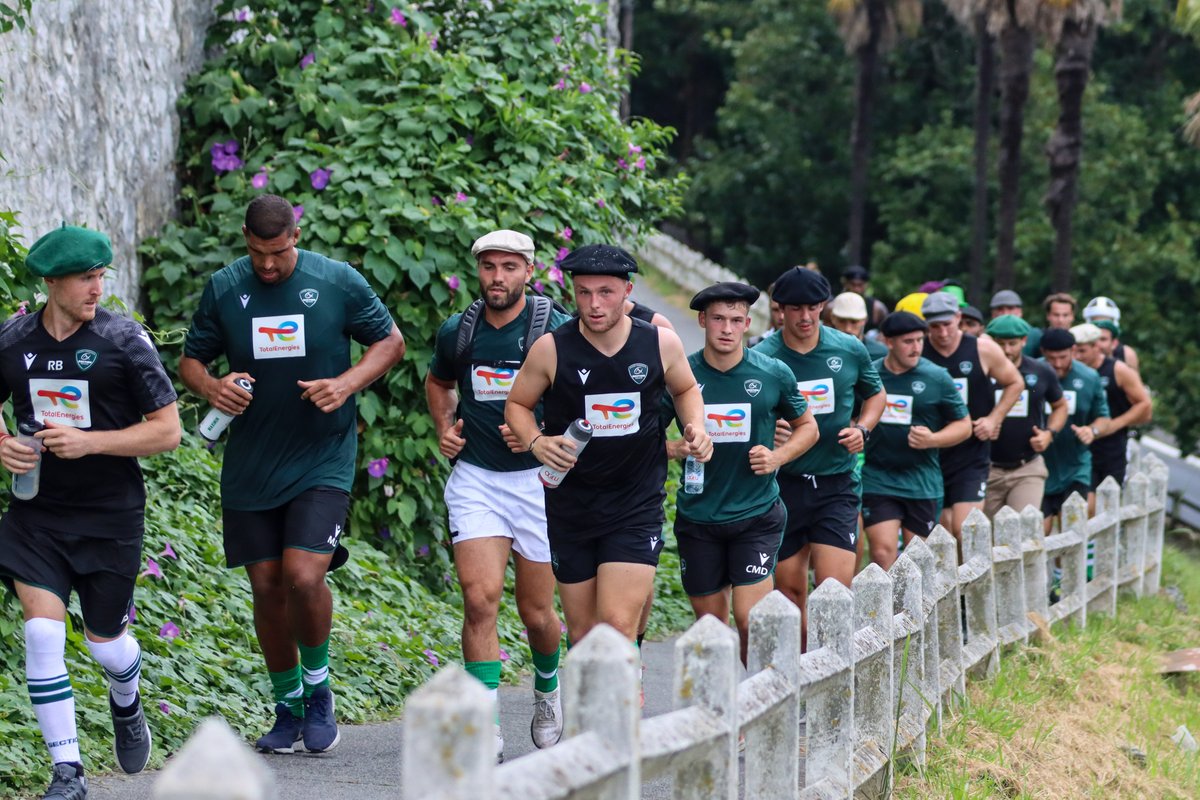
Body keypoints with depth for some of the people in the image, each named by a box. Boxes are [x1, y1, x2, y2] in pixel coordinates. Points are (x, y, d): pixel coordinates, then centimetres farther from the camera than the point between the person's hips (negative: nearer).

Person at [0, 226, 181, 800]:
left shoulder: (123, 340, -9)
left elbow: (167, 430, -9)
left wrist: (89, 441, -19)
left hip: (110, 515, -2)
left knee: (105, 640, 9)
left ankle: (126, 704, 47)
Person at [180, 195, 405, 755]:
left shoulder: (337, 282, -6)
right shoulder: (223, 289, 0)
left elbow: (390, 340, 5)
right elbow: (191, 359, 9)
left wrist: (346, 383, -12)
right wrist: (211, 387, -14)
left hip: (321, 461, -3)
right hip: (249, 469, 3)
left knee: (304, 577, -18)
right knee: (267, 588, 7)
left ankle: (317, 684, 8)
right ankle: (288, 707, 24)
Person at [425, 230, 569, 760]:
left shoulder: (556, 331, -8)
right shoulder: (456, 333, 3)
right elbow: (438, 383, 24)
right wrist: (445, 428, 6)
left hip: (538, 478, -2)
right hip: (475, 478, 2)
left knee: (536, 613, 7)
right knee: (480, 598, -14)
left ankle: (547, 686, 40)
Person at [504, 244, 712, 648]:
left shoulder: (662, 344, -6)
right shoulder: (551, 349, -10)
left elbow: (686, 389, 16)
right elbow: (517, 404, 5)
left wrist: (696, 426, -4)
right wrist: (535, 441, -15)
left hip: (637, 505, -1)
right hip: (570, 505, 1)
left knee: (618, 624, -15)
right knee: (582, 632, 9)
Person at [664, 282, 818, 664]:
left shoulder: (774, 374, -2)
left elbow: (807, 426, 13)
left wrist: (777, 457, -5)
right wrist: (673, 448, -13)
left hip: (756, 514, -1)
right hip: (698, 516, 1)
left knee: (750, 620, -12)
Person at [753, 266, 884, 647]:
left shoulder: (850, 350, 2)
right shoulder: (762, 358, -5)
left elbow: (875, 394, 21)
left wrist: (862, 428, 2)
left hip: (836, 484, 1)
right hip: (783, 484, 0)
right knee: (789, 590, 6)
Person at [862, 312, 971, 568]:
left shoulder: (936, 378, 0)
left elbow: (963, 425, 5)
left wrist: (932, 440, -12)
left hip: (922, 483, 0)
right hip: (877, 479, 0)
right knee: (882, 552, -10)